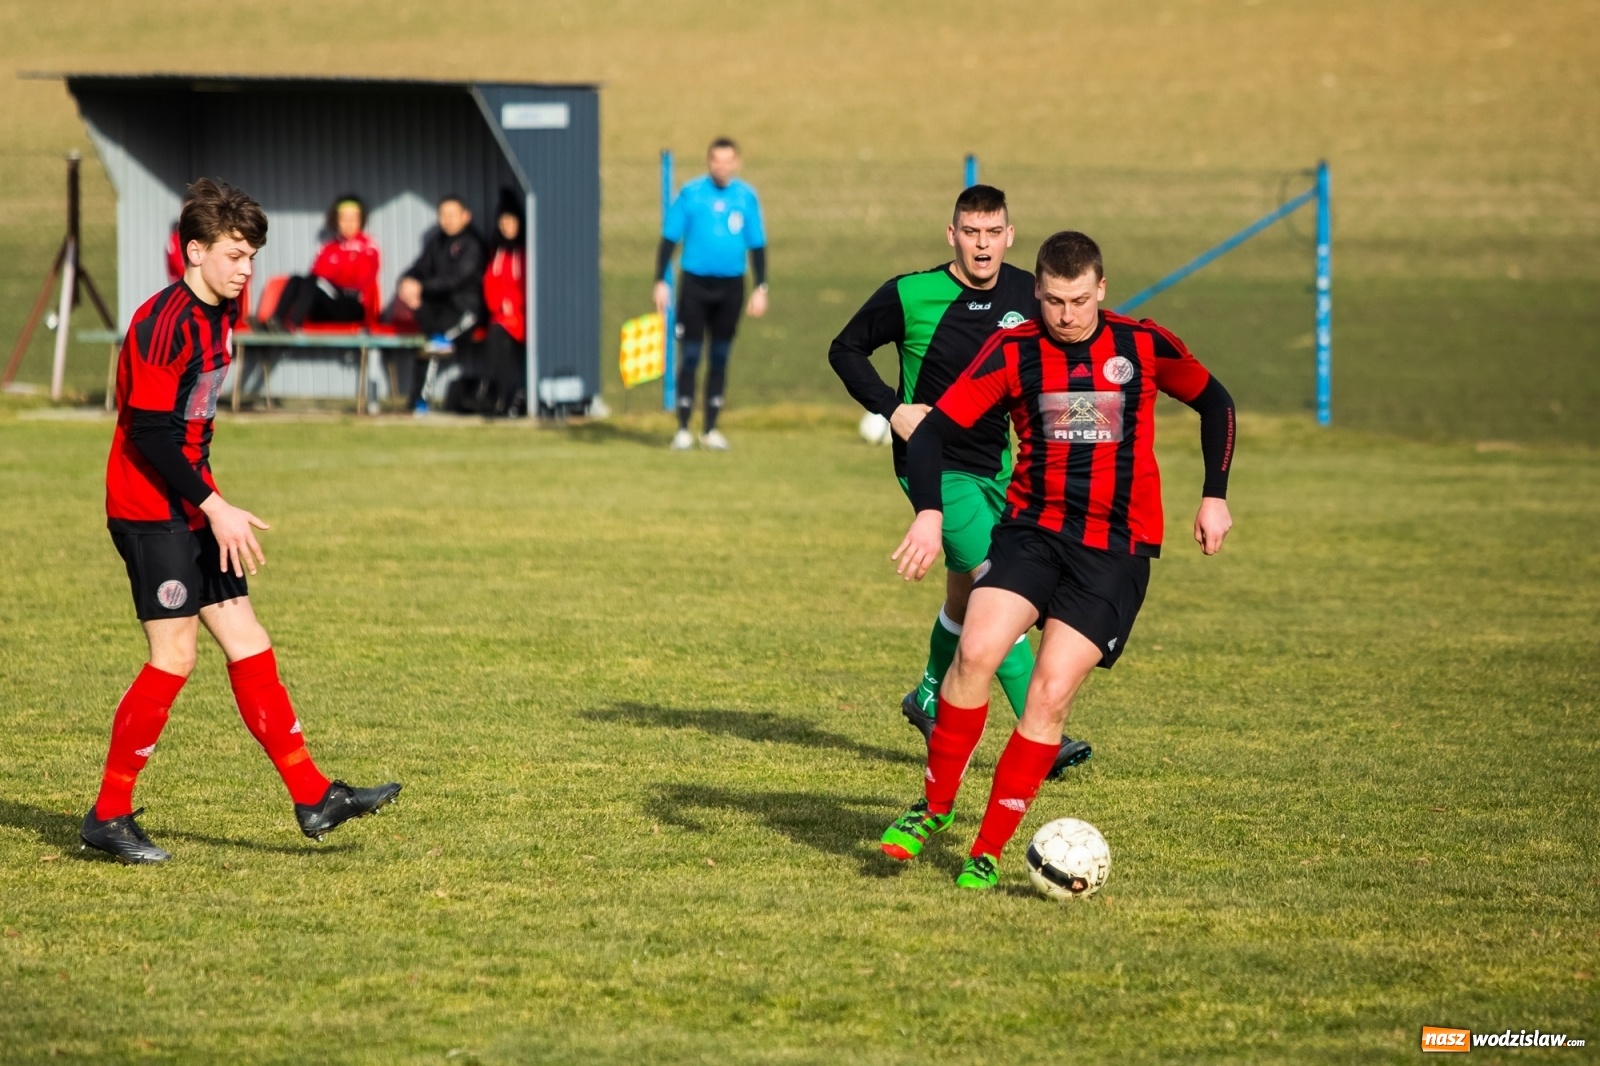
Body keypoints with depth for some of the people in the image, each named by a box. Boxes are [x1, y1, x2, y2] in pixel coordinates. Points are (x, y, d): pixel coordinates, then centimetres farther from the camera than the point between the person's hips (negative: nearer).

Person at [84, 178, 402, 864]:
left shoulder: (220, 314, 12)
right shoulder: (167, 320, -17)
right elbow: (150, 433, -21)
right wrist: (215, 507, -22)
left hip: (192, 511, 9)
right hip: (150, 511, -9)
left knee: (248, 646, 7)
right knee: (173, 657, -9)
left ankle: (312, 798, 8)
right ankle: (108, 817, -1)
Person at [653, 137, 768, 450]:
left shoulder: (747, 197, 3)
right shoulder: (690, 193, -3)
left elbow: (757, 245, 8)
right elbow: (669, 239, 0)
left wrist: (761, 288, 3)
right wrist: (661, 282, -5)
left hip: (731, 285, 2)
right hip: (694, 283, -2)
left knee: (720, 356, 7)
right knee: (690, 355, -3)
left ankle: (711, 429, 14)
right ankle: (682, 429, 2)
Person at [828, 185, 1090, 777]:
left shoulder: (1025, 294, -1)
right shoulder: (910, 295, -14)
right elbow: (846, 350, 0)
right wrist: (892, 408, -12)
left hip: (995, 464, 6)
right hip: (935, 467, -6)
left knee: (966, 594, 19)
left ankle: (929, 699, 45)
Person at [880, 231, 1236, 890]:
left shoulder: (1144, 346, 0)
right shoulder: (1012, 353, -2)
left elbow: (1214, 403, 17)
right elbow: (933, 431, -6)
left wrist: (1214, 496, 11)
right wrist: (929, 512, -22)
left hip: (1116, 549, -1)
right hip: (1033, 530, 1)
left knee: (1050, 694, -11)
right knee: (976, 653, -21)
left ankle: (988, 852, -2)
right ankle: (935, 806, -1)